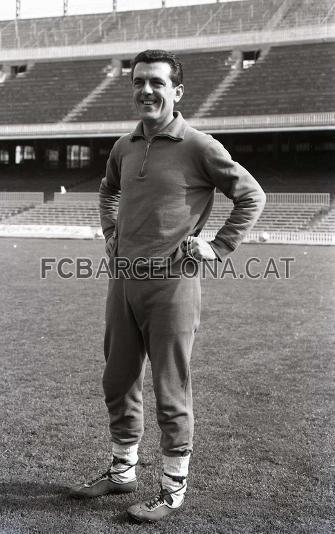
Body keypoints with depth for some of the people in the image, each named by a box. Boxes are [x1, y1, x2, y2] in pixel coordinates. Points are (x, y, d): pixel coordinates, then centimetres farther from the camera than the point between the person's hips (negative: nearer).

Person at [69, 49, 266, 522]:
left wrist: (219, 248, -6)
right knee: (118, 383, 16)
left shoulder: (198, 147, -8)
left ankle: (174, 488, 20)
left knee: (171, 392, 3)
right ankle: (122, 471, 34)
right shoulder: (124, 147, 10)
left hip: (171, 284, -6)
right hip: (124, 281, 7)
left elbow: (252, 196, -2)